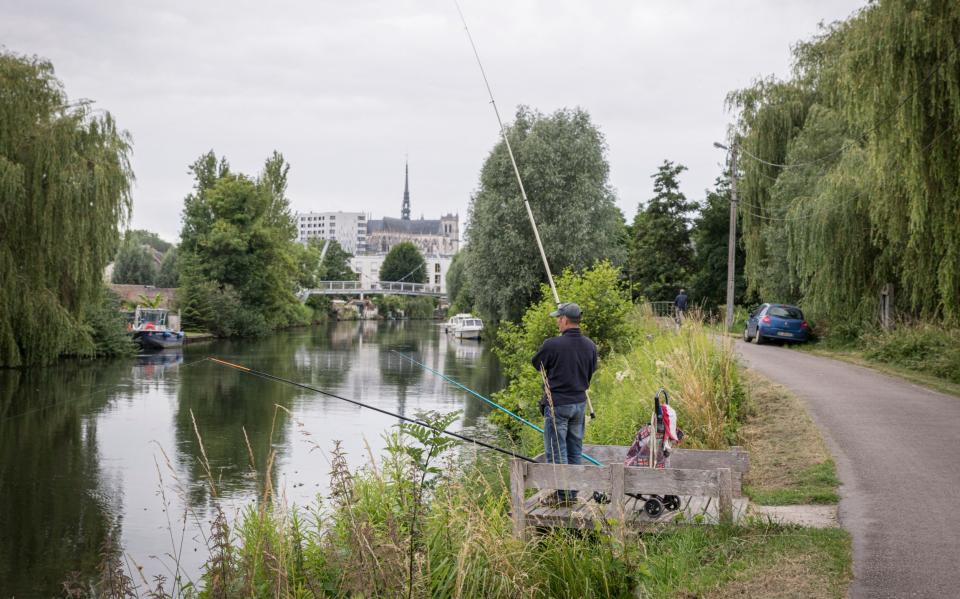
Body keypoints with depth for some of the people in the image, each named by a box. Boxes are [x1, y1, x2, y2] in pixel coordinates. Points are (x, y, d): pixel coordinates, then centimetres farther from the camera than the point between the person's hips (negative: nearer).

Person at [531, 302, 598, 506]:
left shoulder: (552, 345, -17)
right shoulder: (590, 346, 1)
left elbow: (537, 364, -1)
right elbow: (591, 372, 11)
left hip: (557, 403, -6)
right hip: (580, 403, 6)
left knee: (556, 450, 1)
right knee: (575, 449, 14)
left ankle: (560, 494, 3)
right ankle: (572, 493, 20)